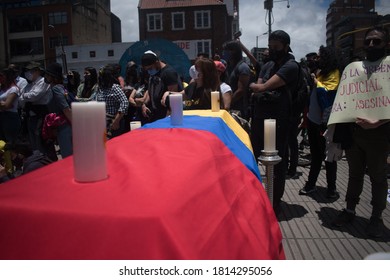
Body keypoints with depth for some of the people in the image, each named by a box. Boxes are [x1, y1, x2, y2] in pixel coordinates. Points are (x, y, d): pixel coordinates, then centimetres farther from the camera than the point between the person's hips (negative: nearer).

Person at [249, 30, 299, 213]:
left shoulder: (291, 66, -10)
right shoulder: (268, 65, 14)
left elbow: (264, 87, -19)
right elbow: (256, 92, 5)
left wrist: (253, 86, 1)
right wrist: (257, 91, -17)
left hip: (278, 122, -7)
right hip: (259, 119, 7)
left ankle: (275, 201, 22)